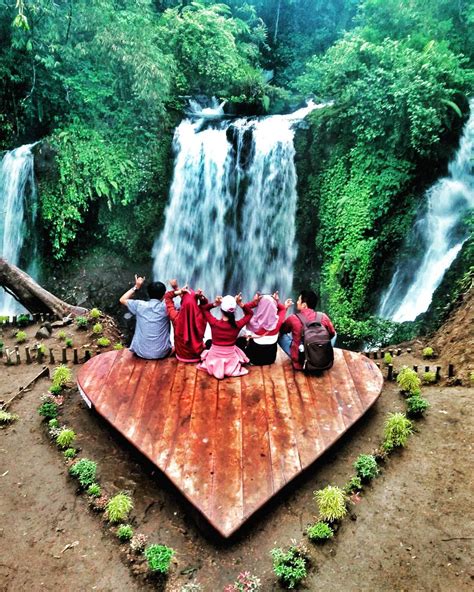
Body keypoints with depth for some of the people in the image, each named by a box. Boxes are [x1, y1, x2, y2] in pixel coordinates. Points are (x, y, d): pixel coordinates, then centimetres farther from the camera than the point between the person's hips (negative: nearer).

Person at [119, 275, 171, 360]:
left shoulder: (140, 305, -7)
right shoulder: (165, 307, -10)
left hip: (141, 353, 1)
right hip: (161, 354, -1)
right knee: (172, 348, 33)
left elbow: (122, 300, 11)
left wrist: (136, 287, 9)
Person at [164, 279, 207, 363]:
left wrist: (178, 292, -29)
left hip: (181, 355, 1)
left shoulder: (176, 317, -29)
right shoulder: (201, 317, -29)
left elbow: (167, 297, -12)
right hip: (197, 355, -1)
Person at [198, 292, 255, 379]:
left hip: (214, 357, 1)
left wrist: (214, 304, -22)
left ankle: (215, 366, 24)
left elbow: (204, 308, -4)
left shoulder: (214, 323, -21)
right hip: (230, 358, -1)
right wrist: (241, 304, -19)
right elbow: (250, 313, -3)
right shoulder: (237, 325, -21)